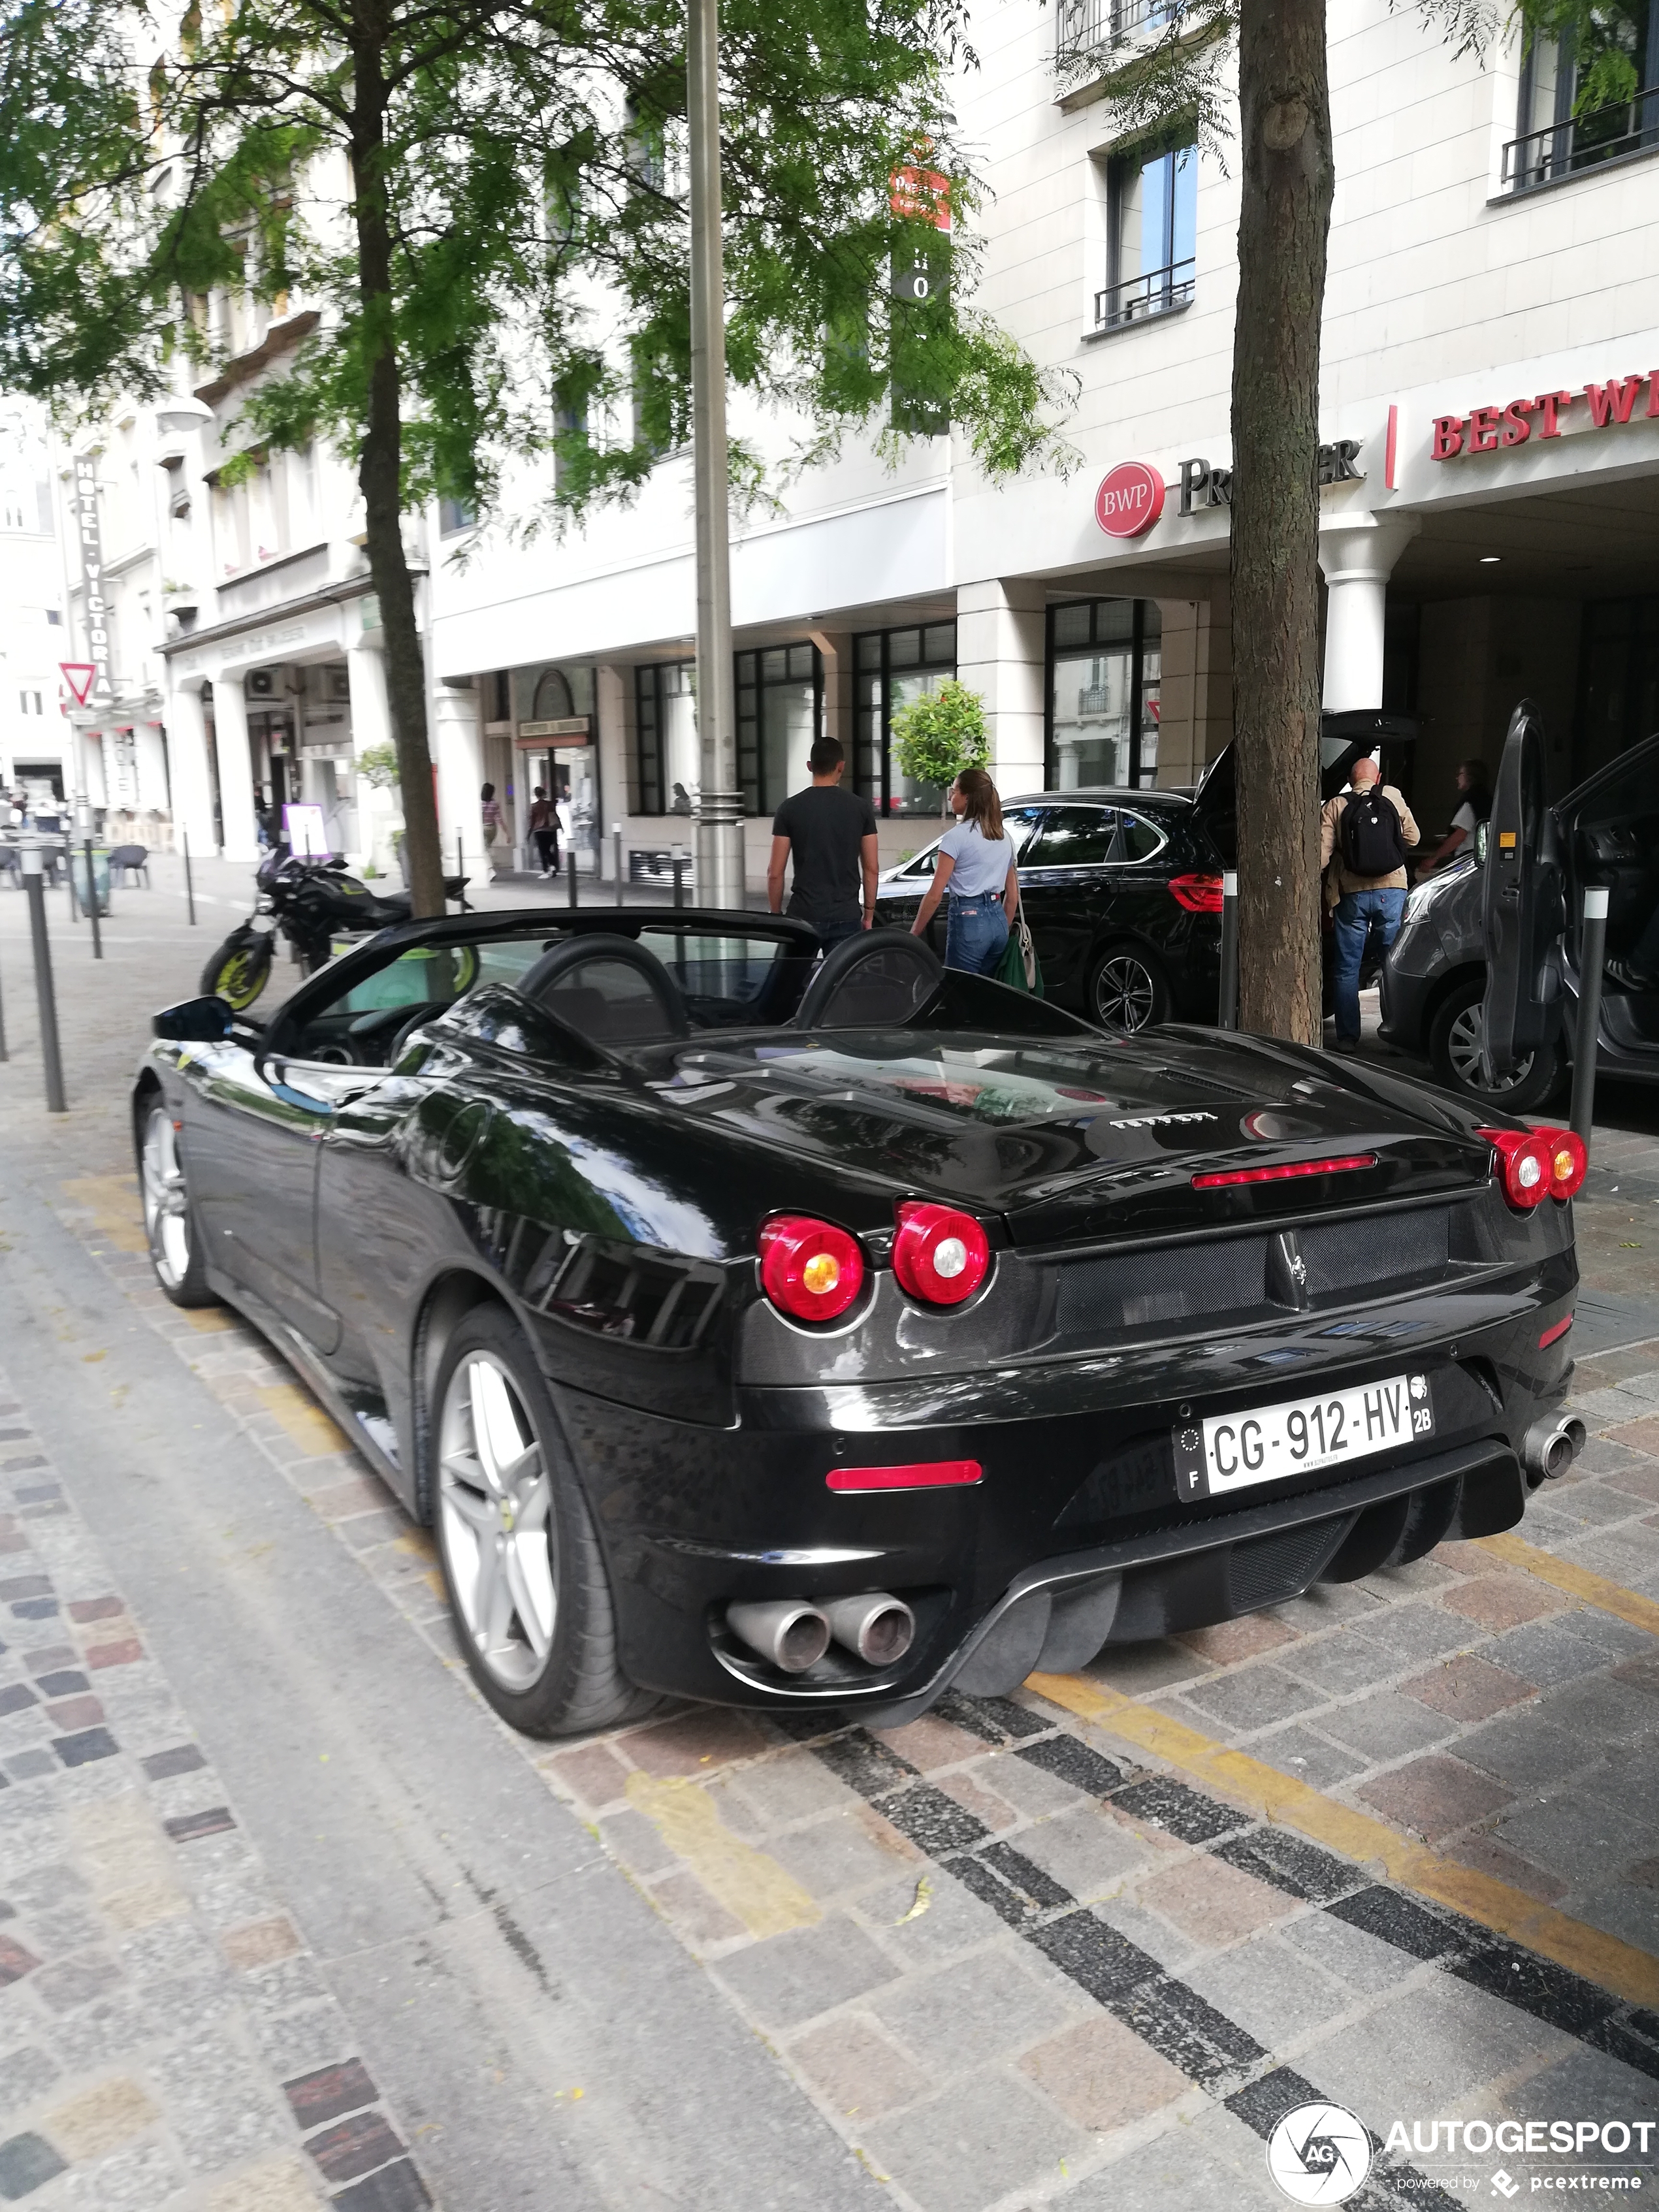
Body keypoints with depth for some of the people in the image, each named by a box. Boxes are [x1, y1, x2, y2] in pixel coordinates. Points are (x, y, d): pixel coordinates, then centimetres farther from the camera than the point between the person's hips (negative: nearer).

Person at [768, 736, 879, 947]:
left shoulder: (790, 809, -1)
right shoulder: (861, 808, 2)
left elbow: (775, 872, -2)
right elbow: (870, 868, 3)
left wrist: (776, 914, 9)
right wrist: (869, 913, 12)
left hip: (804, 915, -1)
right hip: (847, 918, 1)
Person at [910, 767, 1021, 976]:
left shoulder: (957, 837, -9)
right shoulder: (1005, 837, 13)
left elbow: (935, 894, -11)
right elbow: (1013, 894, 16)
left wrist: (913, 934, -5)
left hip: (968, 920, -7)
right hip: (997, 918, 7)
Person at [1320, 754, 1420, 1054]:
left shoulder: (1335, 807, 0)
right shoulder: (1393, 797, 4)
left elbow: (1322, 856, -7)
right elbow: (1413, 838, 13)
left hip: (1353, 894, -1)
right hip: (1392, 890, 1)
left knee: (1348, 970, 7)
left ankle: (1348, 1038, 6)